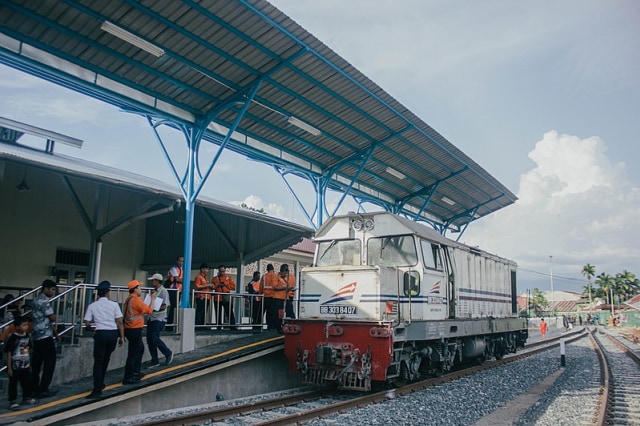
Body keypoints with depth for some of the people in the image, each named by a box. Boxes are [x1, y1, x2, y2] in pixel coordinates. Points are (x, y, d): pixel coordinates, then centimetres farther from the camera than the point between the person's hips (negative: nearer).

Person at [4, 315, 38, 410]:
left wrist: (29, 363, 15)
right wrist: (9, 368, -15)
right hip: (15, 367, -6)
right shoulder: (13, 338, -18)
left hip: (25, 366, 6)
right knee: (13, 384, 5)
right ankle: (13, 401, 14)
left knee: (28, 382, 14)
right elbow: (9, 353, -15)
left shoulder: (27, 336, 1)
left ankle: (27, 398, 30)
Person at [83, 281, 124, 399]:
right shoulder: (114, 304, 2)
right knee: (106, 359, 19)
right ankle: (100, 383, 31)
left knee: (98, 361, 1)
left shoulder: (92, 306, 2)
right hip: (113, 333, 2)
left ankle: (97, 389, -4)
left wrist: (91, 328, 25)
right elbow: (119, 322, 0)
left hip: (101, 333, -2)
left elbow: (87, 323, 2)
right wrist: (121, 337, 7)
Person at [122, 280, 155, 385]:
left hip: (130, 329, 10)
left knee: (140, 349, 23)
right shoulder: (136, 299, -17)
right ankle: (127, 378, -1)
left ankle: (136, 372, 31)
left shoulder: (129, 299, 12)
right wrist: (152, 299, -2)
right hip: (134, 330, -10)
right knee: (133, 353, -5)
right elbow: (149, 310, -13)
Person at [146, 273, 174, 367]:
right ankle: (155, 361, 16)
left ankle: (168, 354, 10)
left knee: (155, 339, -10)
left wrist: (154, 307, -24)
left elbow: (165, 306, -17)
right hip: (151, 318, 8)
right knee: (149, 339, 6)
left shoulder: (163, 291, -12)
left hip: (159, 319, -8)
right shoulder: (154, 291, 13)